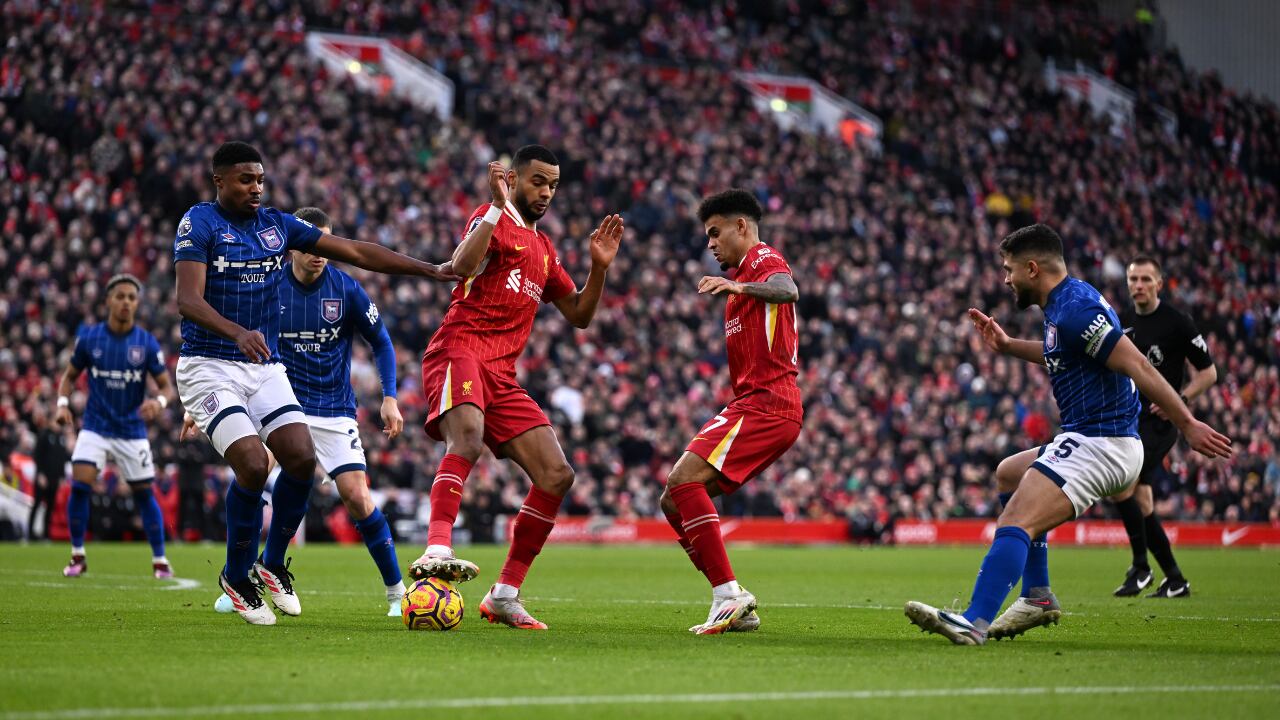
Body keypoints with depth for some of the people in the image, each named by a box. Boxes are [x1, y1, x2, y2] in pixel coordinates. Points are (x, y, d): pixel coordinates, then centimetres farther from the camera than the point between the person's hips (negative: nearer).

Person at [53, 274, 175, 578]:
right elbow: (70, 375, 10)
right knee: (79, 484, -15)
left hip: (132, 431, 0)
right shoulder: (89, 337, -4)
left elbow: (166, 386, -4)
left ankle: (160, 560, 14)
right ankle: (77, 556, 0)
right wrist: (63, 404, -8)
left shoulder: (147, 343, -7)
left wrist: (158, 401, -27)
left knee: (144, 493, 2)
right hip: (95, 427, 0)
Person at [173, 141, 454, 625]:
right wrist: (238, 333, -37)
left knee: (302, 458, -13)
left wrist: (433, 271, 5)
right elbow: (188, 300, -19)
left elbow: (357, 253, 10)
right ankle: (236, 578, 1)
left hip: (265, 368, 5)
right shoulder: (198, 223, -7)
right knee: (253, 465, -20)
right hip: (208, 365, -5)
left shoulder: (278, 225, 9)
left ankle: (272, 565, 9)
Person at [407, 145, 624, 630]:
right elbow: (463, 266, -17)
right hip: (459, 350, -8)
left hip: (501, 374, 8)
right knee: (468, 435, -37)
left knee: (557, 476, -1)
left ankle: (504, 596, 4)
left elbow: (579, 315, 28)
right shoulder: (493, 220, 3)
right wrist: (497, 207, -20)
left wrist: (599, 267, 13)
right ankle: (436, 551, -54)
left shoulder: (544, 249, 27)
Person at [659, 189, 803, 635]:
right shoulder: (742, 275, 29)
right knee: (674, 500, 4)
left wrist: (739, 287, -46)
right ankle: (736, 609, 1)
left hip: (766, 404, -10)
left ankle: (729, 594, -25)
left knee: (683, 480, -23)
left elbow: (788, 289, -30)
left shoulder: (764, 260, -3)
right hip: (751, 403, 10)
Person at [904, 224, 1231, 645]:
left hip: (1098, 444, -11)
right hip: (1090, 441, 11)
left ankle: (974, 622, -36)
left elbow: (1139, 368, -22)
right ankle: (1038, 598, 23)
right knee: (1009, 474, 29)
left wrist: (1188, 426, -24)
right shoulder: (1065, 303, 14)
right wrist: (1008, 346, 30)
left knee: (1015, 524, -22)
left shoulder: (1075, 308, -18)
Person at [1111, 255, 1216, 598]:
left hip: (1158, 420, -7)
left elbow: (1208, 372, -3)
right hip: (1128, 420, 7)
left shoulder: (1177, 322, -7)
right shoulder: (1122, 323, 10)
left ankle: (1140, 567, -9)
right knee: (1140, 502, 4)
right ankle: (1175, 580, 13)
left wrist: (1179, 401, -15)